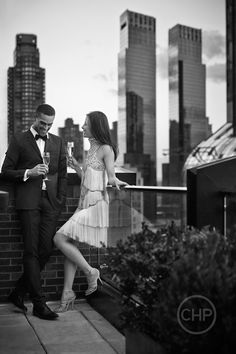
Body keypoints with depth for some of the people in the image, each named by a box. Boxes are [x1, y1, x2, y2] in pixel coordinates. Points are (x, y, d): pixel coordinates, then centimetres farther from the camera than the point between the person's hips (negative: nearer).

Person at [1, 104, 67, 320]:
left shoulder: (57, 142, 16)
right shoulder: (19, 140, 6)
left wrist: (60, 201, 7)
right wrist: (29, 173, -12)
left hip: (51, 202, 4)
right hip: (29, 201, -3)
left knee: (46, 249, -1)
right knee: (32, 251, -5)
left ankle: (19, 292, 16)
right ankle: (39, 303, -1)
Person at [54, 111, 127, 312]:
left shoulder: (106, 149, -10)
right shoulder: (92, 149, 17)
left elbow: (110, 177, -18)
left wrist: (115, 181, -38)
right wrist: (76, 167, 24)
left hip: (96, 204, -9)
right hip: (85, 204, 9)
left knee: (60, 238, -14)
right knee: (69, 244, 3)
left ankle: (91, 272, -1)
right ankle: (68, 293, 8)